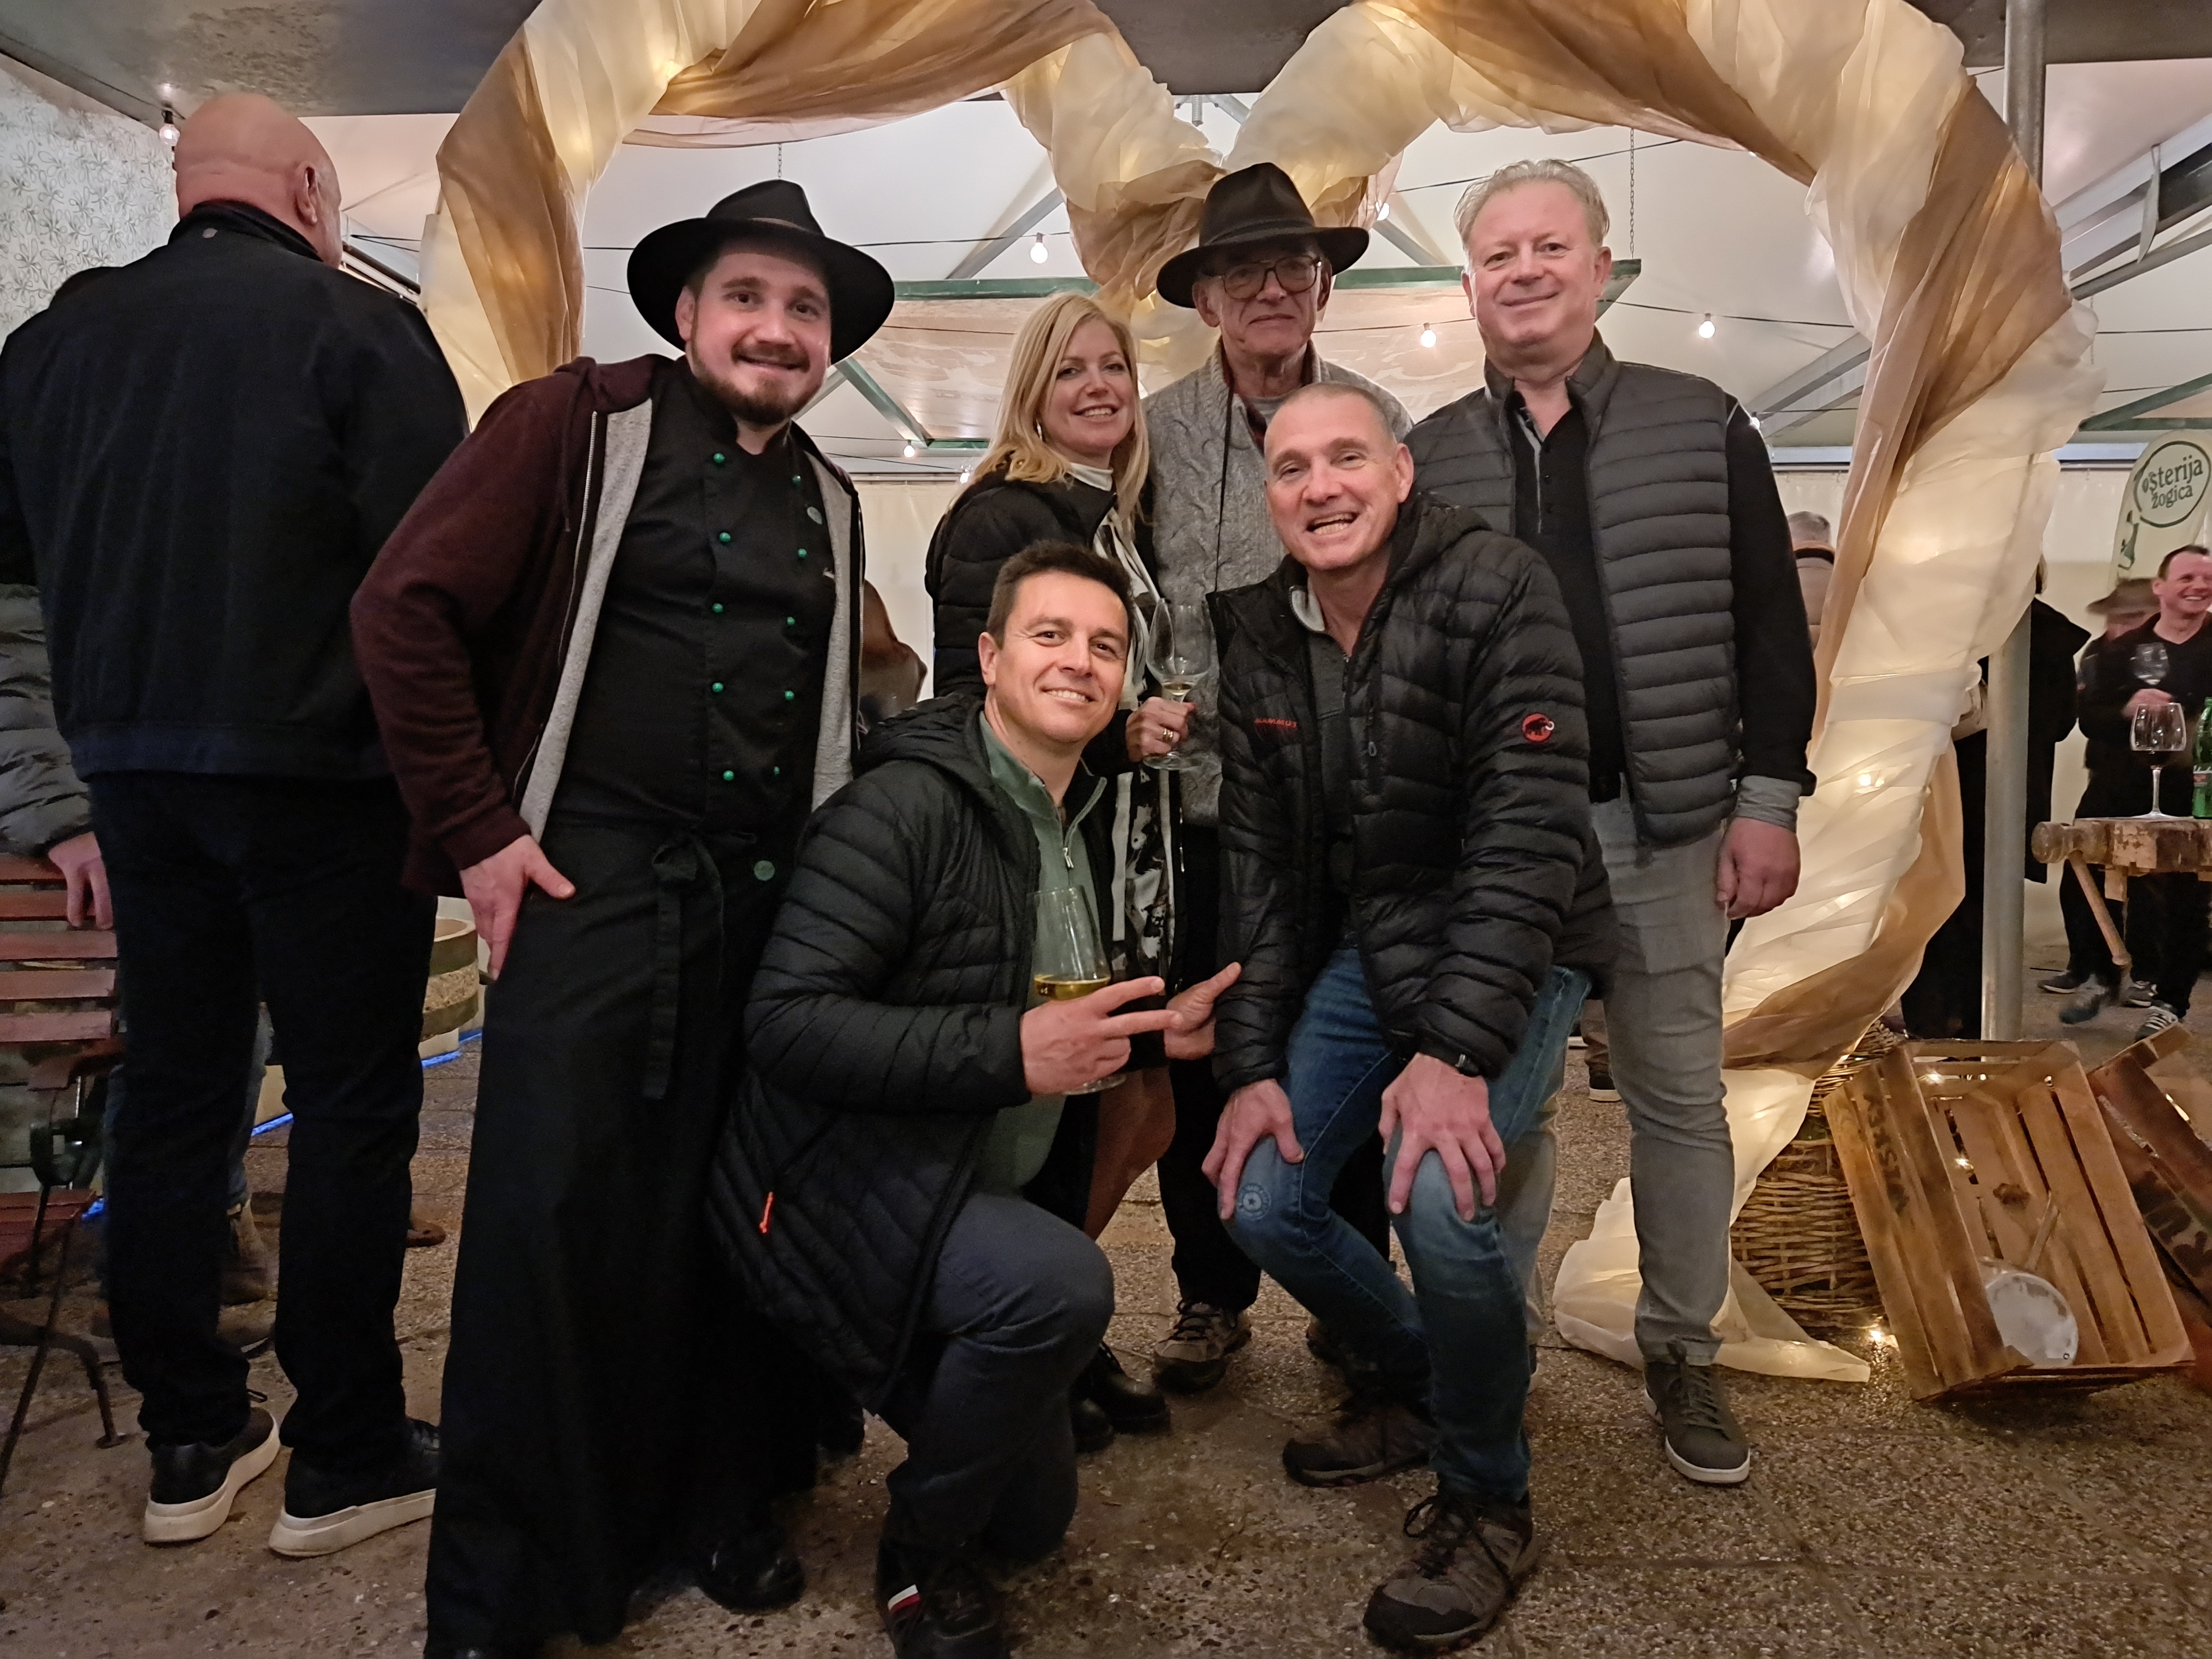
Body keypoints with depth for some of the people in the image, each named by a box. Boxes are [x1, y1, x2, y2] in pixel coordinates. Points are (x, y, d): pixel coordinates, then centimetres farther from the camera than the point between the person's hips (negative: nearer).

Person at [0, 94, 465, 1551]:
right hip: (321, 771, -5)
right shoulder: (359, 327, -10)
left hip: (133, 762, 6)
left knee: (174, 1090, 14)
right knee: (353, 1103, 4)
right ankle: (346, 1457, 12)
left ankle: (193, 1441, 24)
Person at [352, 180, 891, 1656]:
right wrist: (477, 831, -9)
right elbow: (407, 609, -6)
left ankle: (720, 1506, 28)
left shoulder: (828, 502, 16)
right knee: (550, 1213, -3)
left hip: (774, 894, 5)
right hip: (597, 875, -5)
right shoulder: (577, 425, -1)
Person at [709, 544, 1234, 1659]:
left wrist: (1155, 1029, 0)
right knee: (1060, 1283, -36)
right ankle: (919, 1561, -10)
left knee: (1033, 1520, 16)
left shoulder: (1090, 820, 5)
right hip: (845, 1193, -8)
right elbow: (786, 1023, -28)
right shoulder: (906, 805, -21)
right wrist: (1008, 1054, -33)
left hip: (988, 1201, 8)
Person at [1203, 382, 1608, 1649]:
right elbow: (1257, 862, 2)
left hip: (1510, 951, -6)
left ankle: (1489, 1502, 2)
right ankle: (1420, 1388, 30)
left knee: (1442, 1198, -27)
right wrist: (1253, 1064, -4)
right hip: (1363, 947, 6)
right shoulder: (1262, 640, 0)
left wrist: (1458, 1051, -31)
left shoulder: (1497, 592, -18)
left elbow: (1529, 830, -25)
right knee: (1263, 1201, -1)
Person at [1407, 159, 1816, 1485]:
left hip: (1665, 828, 0)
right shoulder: (1430, 458, 6)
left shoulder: (1705, 429, 4)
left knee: (1680, 1098, 10)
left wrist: (1770, 800, -4)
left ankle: (1683, 1351, 27)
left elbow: (1770, 631, 3)